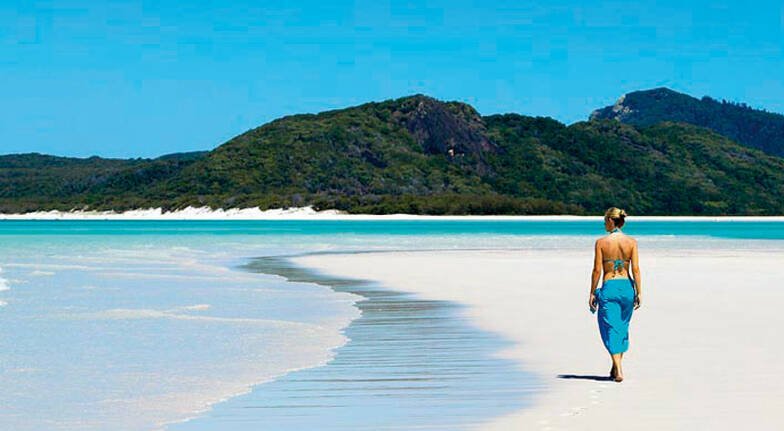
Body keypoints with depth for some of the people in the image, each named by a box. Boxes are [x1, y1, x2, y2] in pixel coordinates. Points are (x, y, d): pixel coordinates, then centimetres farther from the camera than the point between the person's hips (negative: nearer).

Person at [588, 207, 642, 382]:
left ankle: (618, 370, -10)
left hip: (609, 287, -3)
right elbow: (636, 269, -3)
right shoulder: (631, 241, 0)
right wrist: (639, 292, 1)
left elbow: (597, 270, -6)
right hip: (627, 286, 3)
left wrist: (592, 293, 1)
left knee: (611, 328, 1)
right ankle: (616, 367, 26)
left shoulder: (601, 242, -6)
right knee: (622, 327, 18)